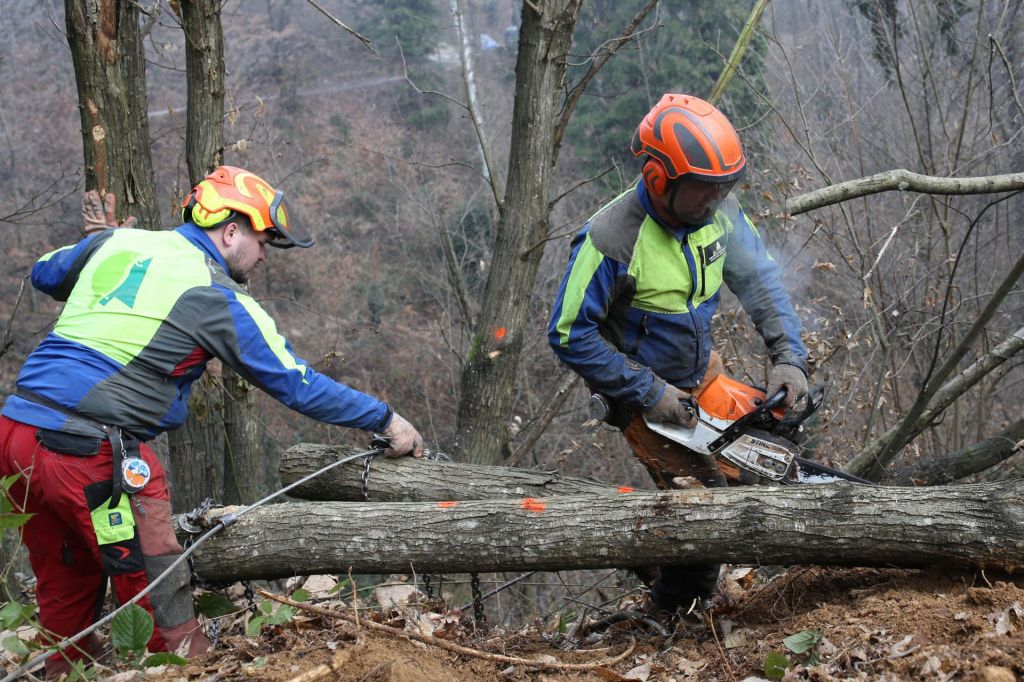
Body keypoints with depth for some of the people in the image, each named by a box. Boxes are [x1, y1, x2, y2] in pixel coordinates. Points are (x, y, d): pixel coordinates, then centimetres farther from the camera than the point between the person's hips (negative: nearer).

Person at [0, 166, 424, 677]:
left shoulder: (117, 242, 11)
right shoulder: (219, 299, -5)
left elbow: (44, 275, 30)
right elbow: (299, 386, -1)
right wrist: (386, 420, 8)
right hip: (89, 454, -7)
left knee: (66, 594, 20)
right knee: (161, 602, 2)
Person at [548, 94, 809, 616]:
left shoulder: (720, 212, -12)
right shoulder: (611, 240, -30)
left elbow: (759, 280, 1)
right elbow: (569, 335, -24)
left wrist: (789, 357, -12)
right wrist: (650, 394, -22)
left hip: (704, 375, 7)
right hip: (643, 393, -7)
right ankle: (677, 611, 12)